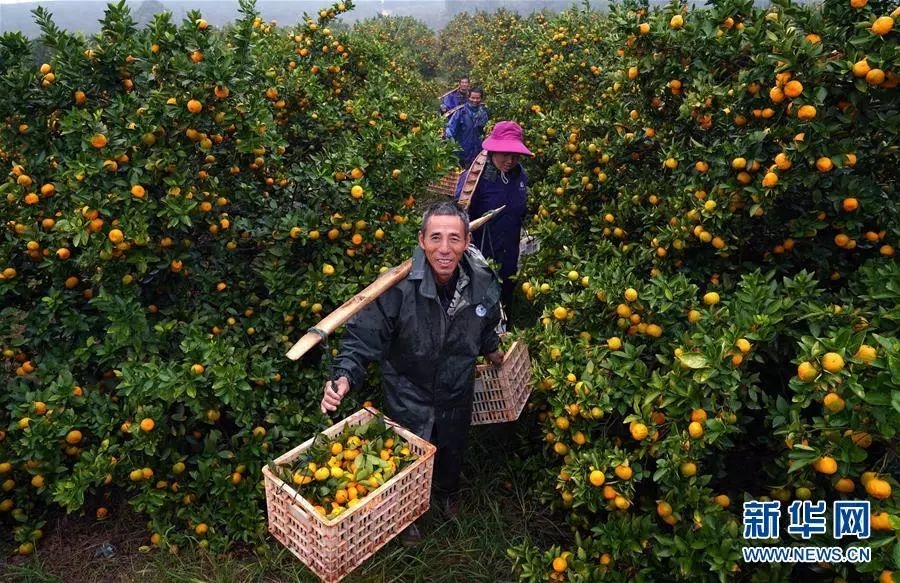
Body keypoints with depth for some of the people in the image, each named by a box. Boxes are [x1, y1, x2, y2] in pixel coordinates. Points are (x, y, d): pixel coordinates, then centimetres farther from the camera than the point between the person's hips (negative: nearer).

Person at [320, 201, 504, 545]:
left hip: (457, 394, 4)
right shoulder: (398, 286, -34)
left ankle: (447, 494, 65)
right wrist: (344, 376, -42)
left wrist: (491, 350, 20)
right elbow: (363, 335, -27)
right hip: (408, 396, -4)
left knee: (453, 450, 30)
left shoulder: (484, 283, -18)